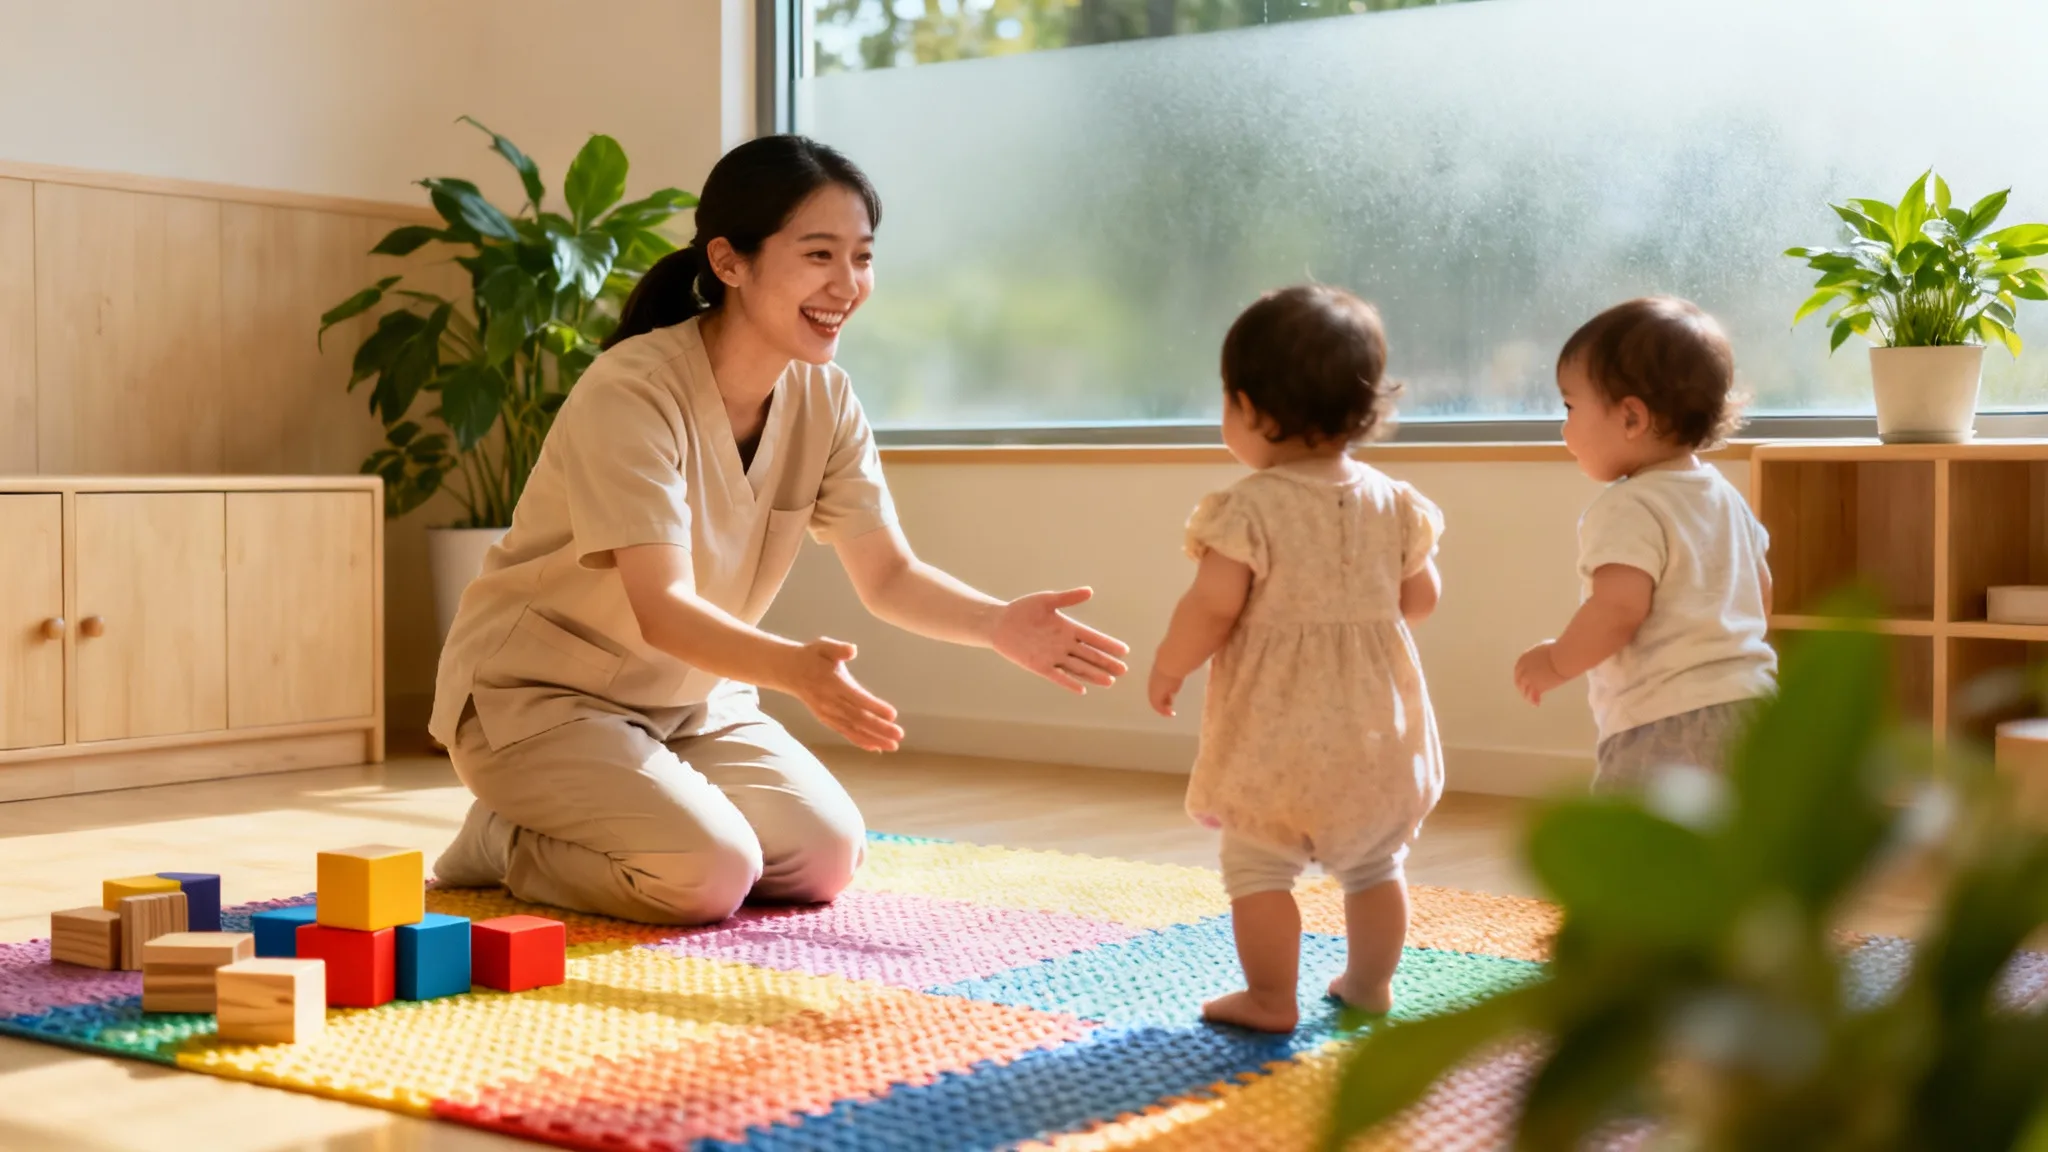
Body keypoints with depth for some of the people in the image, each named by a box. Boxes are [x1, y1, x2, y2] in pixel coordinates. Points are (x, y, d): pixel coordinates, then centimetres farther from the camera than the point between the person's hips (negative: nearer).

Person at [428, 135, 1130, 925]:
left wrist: (998, 624, -26)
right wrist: (795, 667, -52)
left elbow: (889, 576, -5)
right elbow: (662, 610, -34)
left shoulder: (825, 400, -6)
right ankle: (507, 844, 3)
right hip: (538, 691, -7)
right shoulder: (630, 393, -27)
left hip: (691, 695, 7)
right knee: (710, 873, -24)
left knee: (826, 857, -6)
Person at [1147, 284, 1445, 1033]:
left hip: (1274, 733, -6)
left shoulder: (1248, 509, -16)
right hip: (1376, 729, 6)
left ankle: (1271, 999, 6)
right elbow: (1420, 598, 9)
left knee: (1257, 868, 5)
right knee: (1375, 865, 19)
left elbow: (1211, 611, -18)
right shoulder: (1392, 504, 1)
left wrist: (1167, 668, -2)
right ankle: (1369, 984, 31)